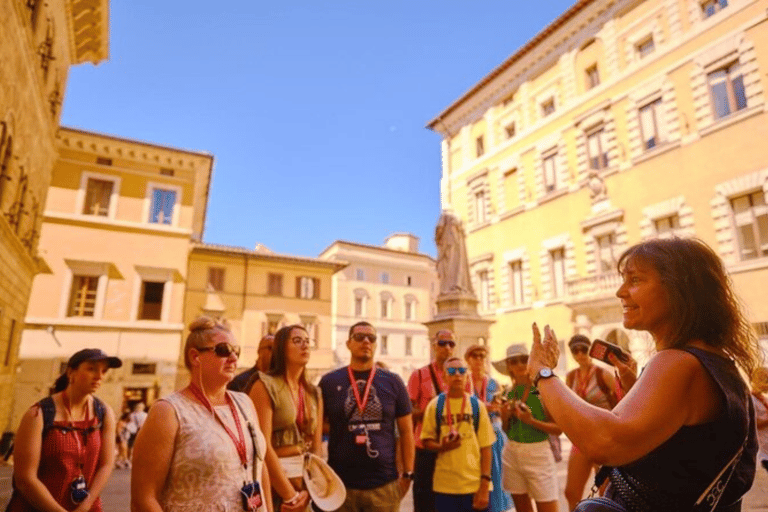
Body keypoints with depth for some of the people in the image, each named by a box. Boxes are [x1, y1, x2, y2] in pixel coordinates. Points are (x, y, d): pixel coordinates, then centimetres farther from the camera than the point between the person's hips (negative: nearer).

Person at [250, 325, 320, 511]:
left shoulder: (314, 394, 6)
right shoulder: (265, 386, -12)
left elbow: (317, 447, 5)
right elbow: (263, 447, -17)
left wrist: (309, 490, -7)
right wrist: (291, 496, -14)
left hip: (306, 483, 5)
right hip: (273, 484, -5)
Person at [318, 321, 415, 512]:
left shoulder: (393, 382, 1)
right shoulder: (329, 382, -2)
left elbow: (406, 431, 4)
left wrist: (408, 474, 0)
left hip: (385, 484, 1)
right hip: (340, 484, 0)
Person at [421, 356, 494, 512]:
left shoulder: (477, 405, 1)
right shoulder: (435, 405, 0)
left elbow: (485, 447, 1)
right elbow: (426, 441, 6)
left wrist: (484, 485, -5)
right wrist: (441, 447, -15)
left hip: (475, 486, 0)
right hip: (445, 486, 0)